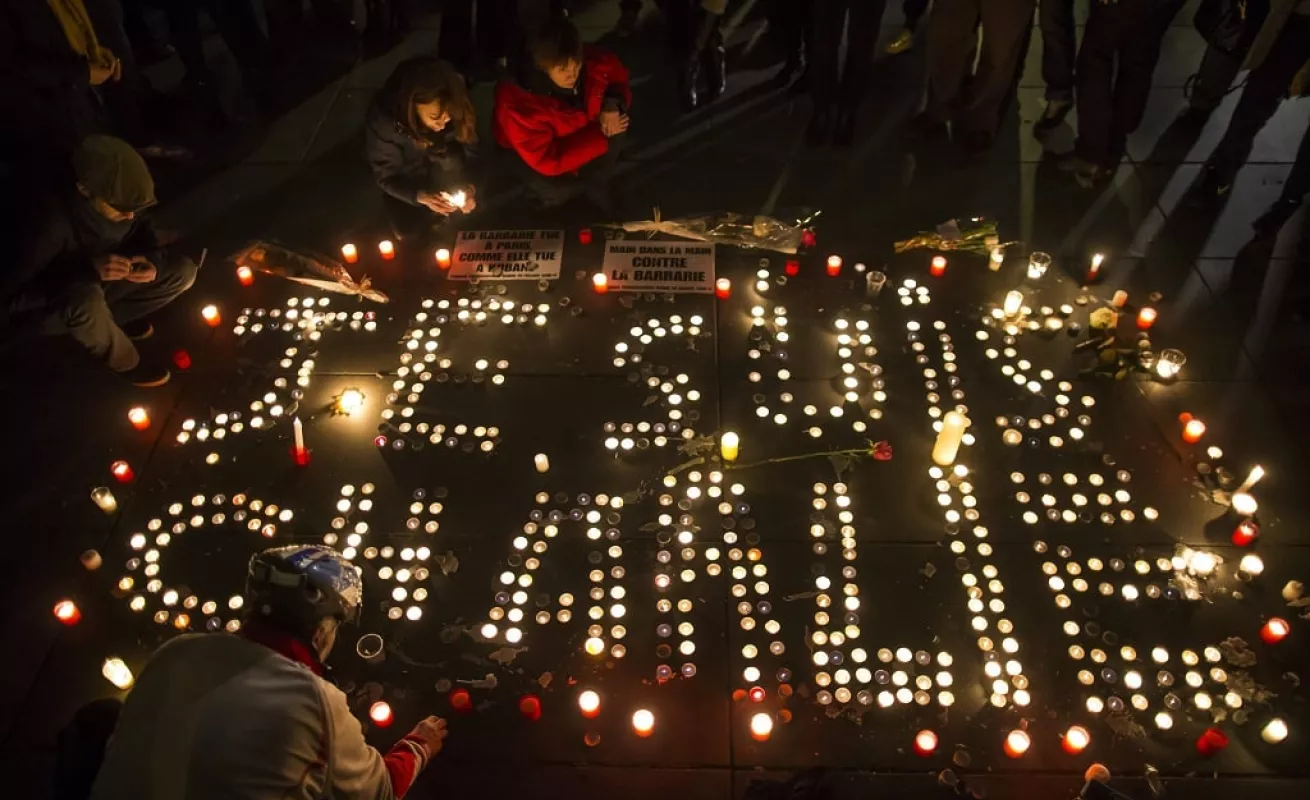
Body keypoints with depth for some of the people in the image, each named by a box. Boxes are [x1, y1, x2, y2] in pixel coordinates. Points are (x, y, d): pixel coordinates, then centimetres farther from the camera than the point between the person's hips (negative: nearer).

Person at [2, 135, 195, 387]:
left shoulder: (120, 200, -19)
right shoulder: (53, 220, -35)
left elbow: (143, 234, 3)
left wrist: (152, 260, -21)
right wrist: (88, 271, -44)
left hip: (97, 290, 6)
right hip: (42, 311, -5)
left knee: (183, 271, -10)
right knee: (86, 299, -40)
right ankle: (123, 363, -10)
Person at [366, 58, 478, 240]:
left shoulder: (456, 113, -31)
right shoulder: (383, 120, -36)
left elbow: (470, 151, -14)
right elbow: (386, 176, -24)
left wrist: (468, 186, -30)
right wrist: (421, 196, -39)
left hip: (442, 174, 3)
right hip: (404, 182, -3)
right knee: (408, 229, -16)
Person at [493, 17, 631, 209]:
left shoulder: (591, 62, -29)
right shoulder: (517, 104, -40)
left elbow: (618, 74, -4)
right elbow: (548, 161, -35)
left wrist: (614, 103, -28)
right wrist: (600, 134, -35)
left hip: (580, 128, 5)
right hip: (536, 149, -5)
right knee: (553, 189, -31)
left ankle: (594, 188, 8)